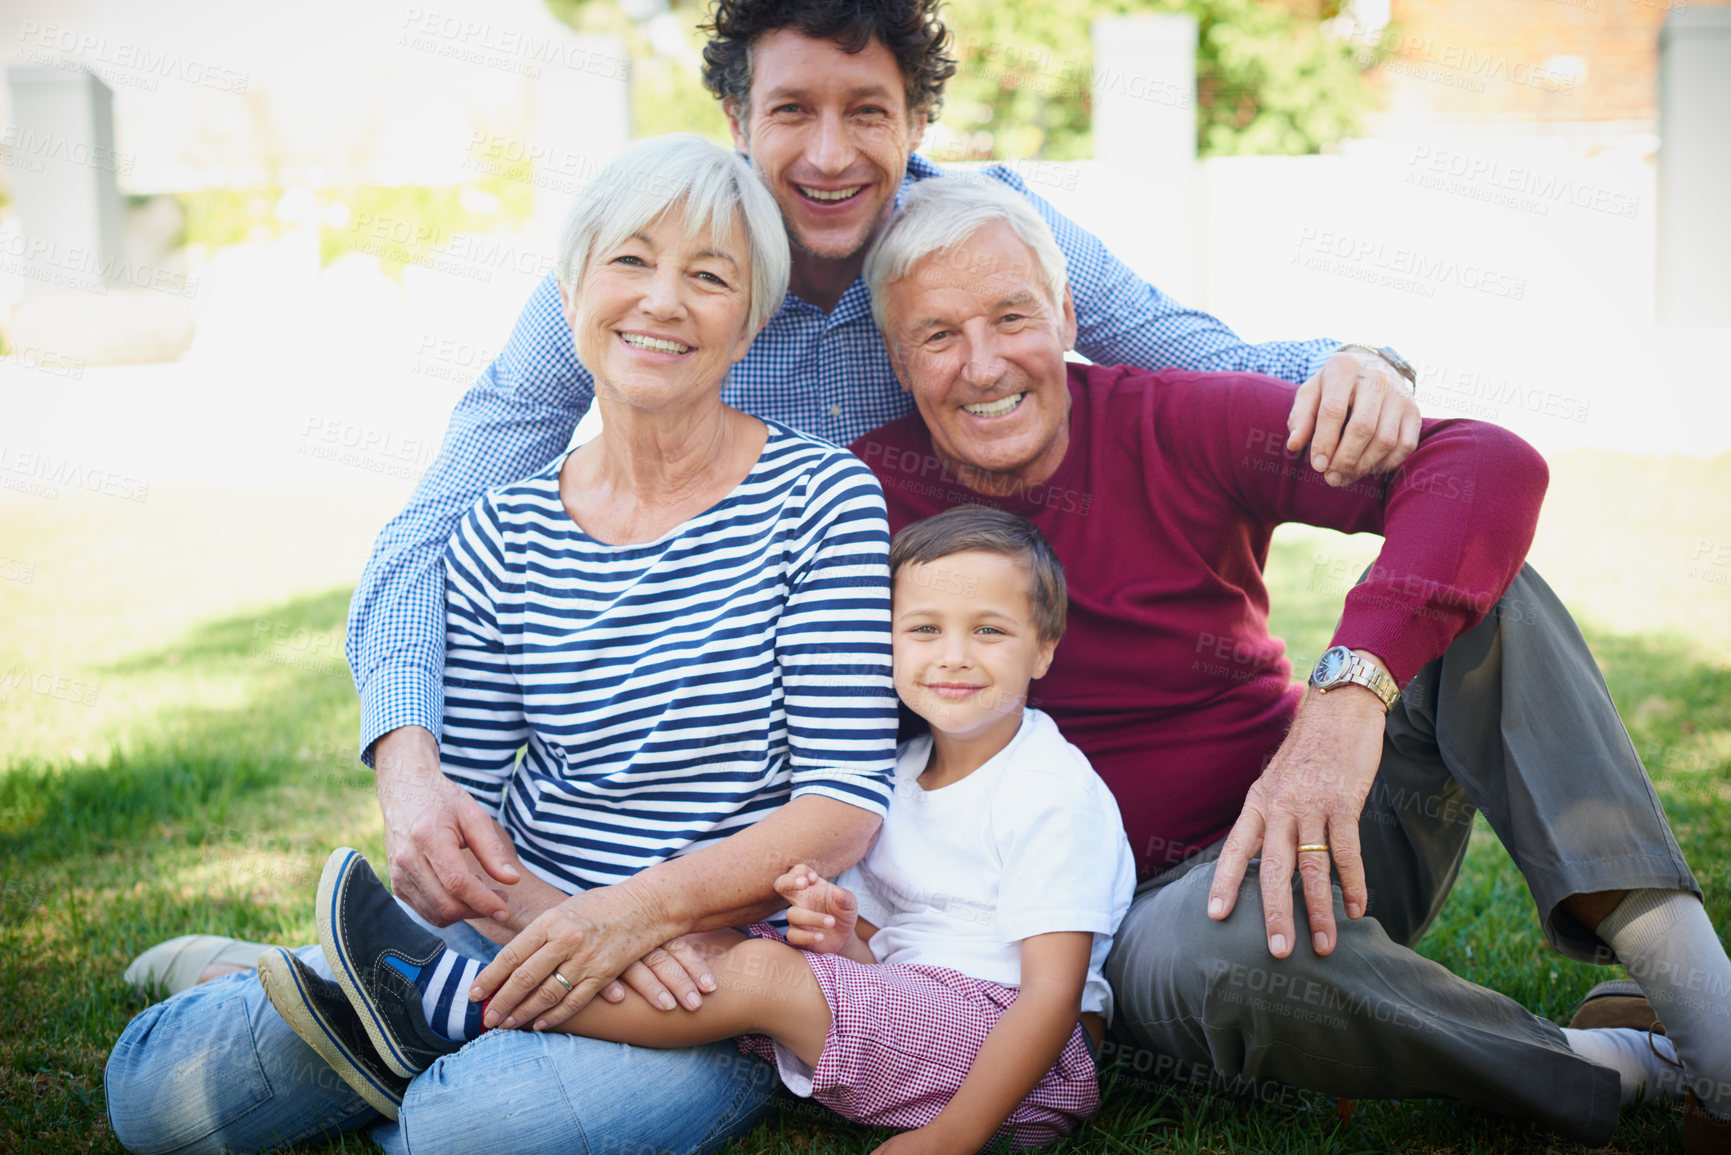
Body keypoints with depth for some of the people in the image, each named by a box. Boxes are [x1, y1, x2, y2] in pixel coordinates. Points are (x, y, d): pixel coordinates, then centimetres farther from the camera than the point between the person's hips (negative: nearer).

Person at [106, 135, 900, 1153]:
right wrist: (561, 922, -21)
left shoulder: (821, 499, -6)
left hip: (726, 973, -3)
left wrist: (645, 909, -24)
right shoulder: (503, 534, 4)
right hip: (515, 934, 3)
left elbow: (844, 811, -10)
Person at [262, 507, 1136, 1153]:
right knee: (701, 941, -9)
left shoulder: (1055, 791, -11)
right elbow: (874, 951, 11)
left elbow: (1052, 995, -17)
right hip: (905, 1015, 8)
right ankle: (429, 1032, -18)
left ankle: (463, 1005, -17)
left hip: (1017, 1064, -8)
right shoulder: (900, 779, 13)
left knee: (758, 974, -24)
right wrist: (836, 935, -13)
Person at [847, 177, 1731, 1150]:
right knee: (1226, 941, -38)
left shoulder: (1177, 425, -11)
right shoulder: (877, 495, -8)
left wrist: (1348, 688, -38)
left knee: (1464, 571, -20)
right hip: (1155, 907, -2)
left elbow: (1493, 467, -24)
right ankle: (1603, 1070, -18)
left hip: (1332, 835, 2)